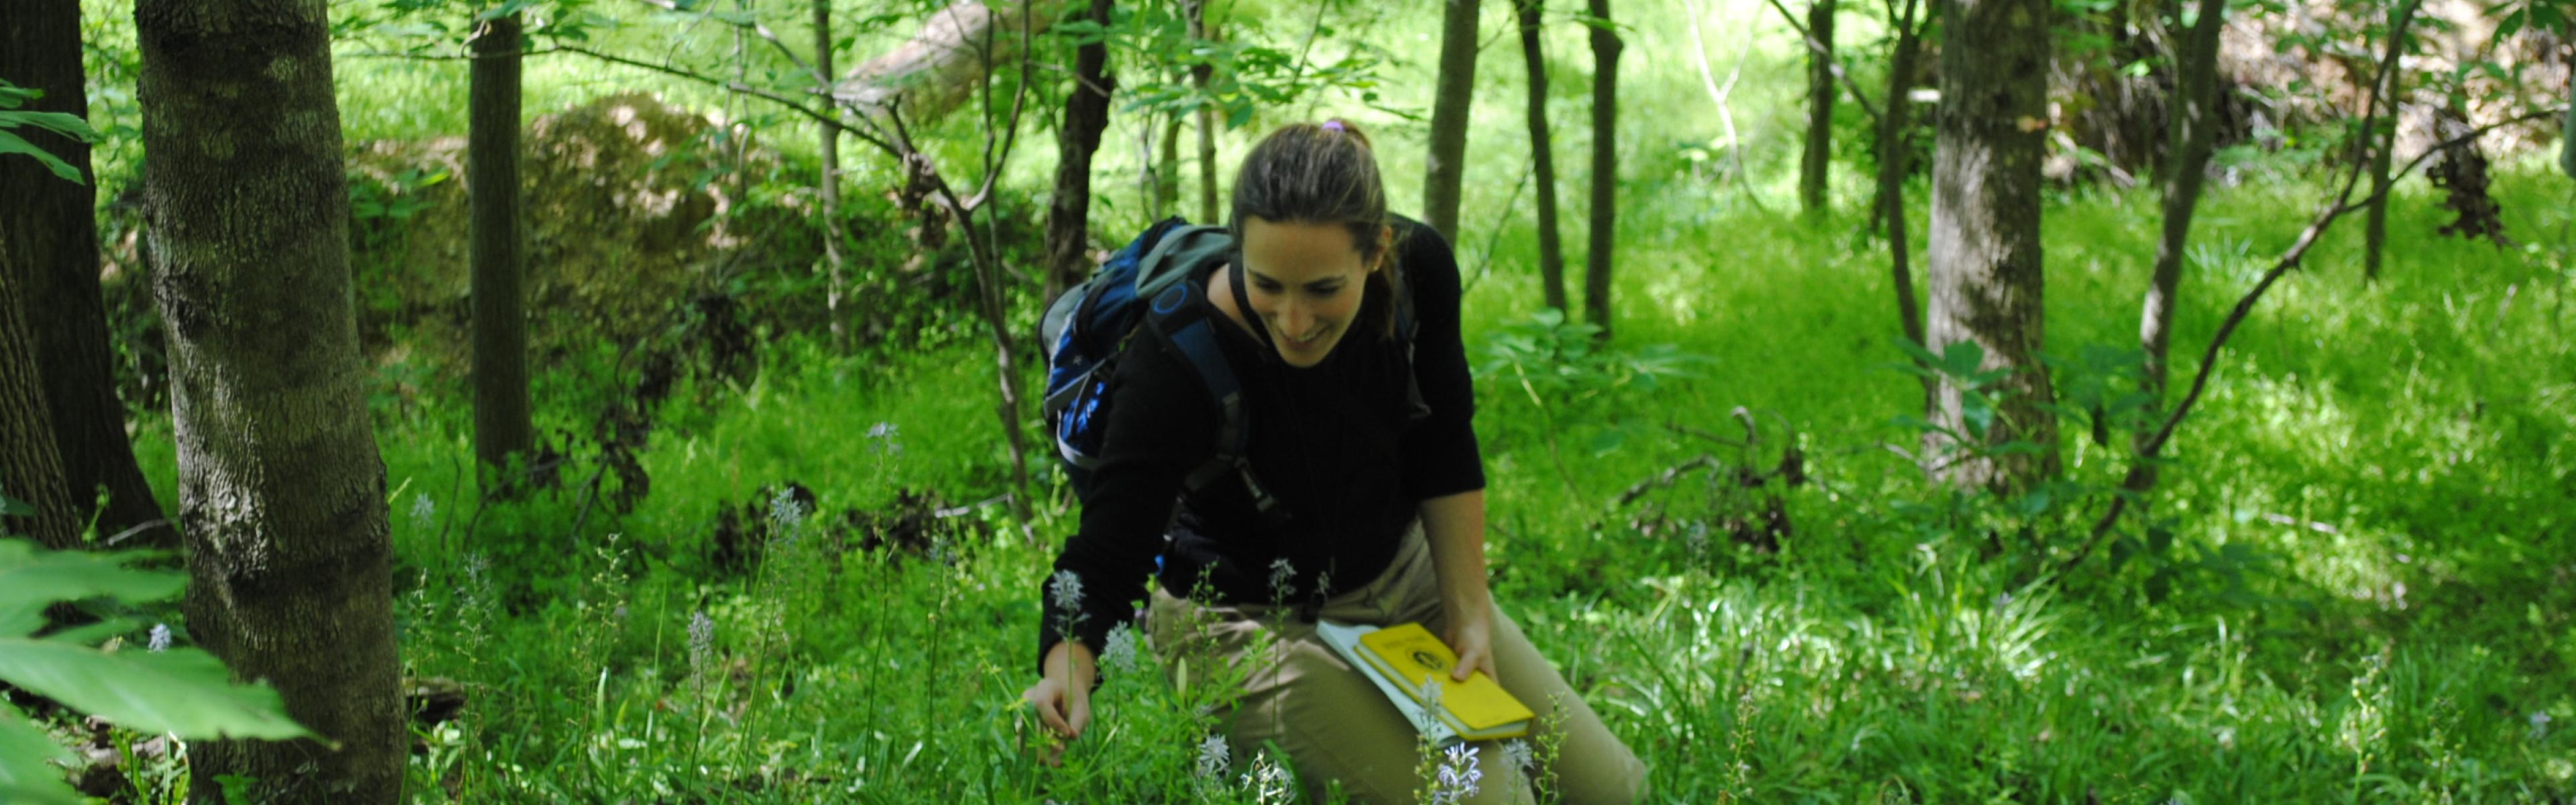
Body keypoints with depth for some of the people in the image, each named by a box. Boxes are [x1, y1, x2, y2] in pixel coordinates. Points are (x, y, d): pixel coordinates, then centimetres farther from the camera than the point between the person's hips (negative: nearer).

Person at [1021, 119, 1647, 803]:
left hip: (1402, 574, 5)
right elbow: (1104, 555, -35)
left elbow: (1445, 453, -4)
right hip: (1254, 623, -5)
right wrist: (1067, 670, -54)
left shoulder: (1418, 268, -21)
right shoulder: (1176, 358, -34)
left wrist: (1469, 610, -7)